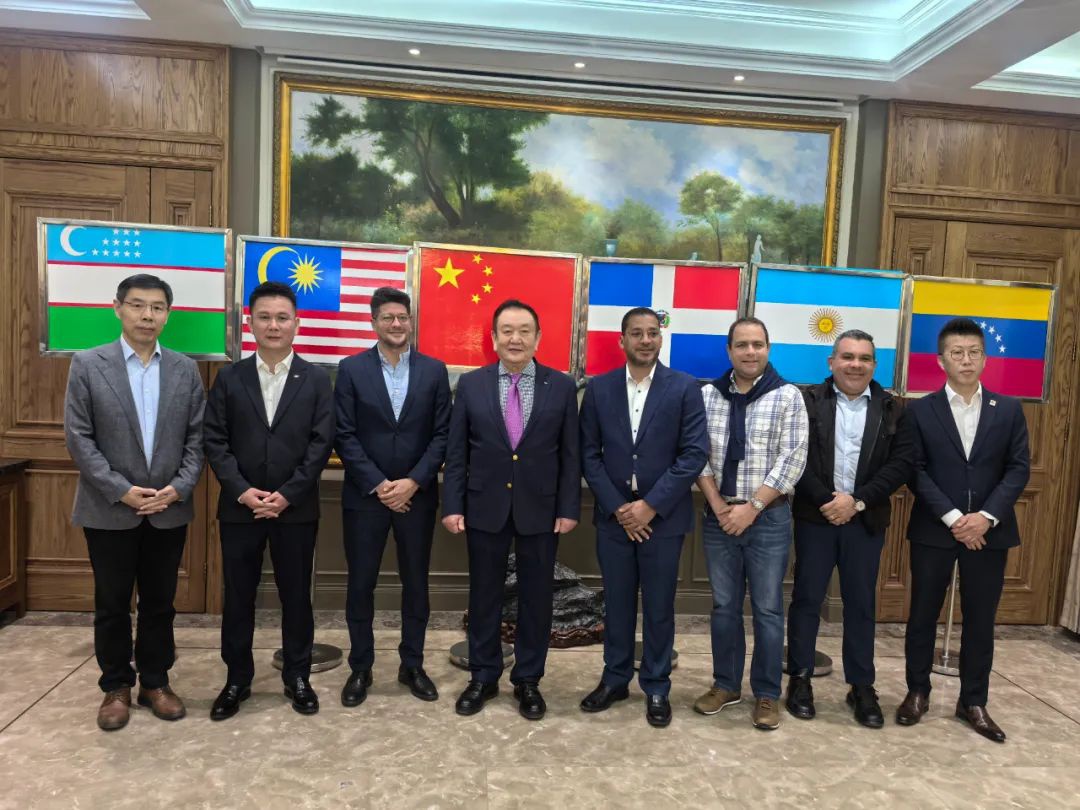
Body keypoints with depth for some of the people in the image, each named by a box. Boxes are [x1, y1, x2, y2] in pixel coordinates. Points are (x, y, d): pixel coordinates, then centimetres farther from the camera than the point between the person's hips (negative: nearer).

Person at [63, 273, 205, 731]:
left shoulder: (185, 369, 3)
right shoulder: (88, 365, -3)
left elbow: (197, 437, 2)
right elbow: (78, 438, -6)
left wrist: (180, 487, -10)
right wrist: (121, 491, -13)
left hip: (169, 510, 2)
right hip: (109, 509, -1)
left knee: (159, 602, 12)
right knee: (112, 604, 11)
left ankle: (155, 682, 27)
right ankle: (116, 687, 27)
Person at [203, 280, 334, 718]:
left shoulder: (316, 379, 1)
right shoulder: (229, 378, 4)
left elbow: (321, 443, -5)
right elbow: (214, 441, 0)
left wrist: (287, 494, -13)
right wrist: (242, 490, -13)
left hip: (296, 509, -1)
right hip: (240, 507, 1)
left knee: (296, 596, 8)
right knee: (238, 597, 10)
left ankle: (297, 678, 24)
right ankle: (237, 680, 27)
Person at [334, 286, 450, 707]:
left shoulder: (434, 370, 3)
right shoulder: (351, 369, 0)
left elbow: (442, 434, -1)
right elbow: (345, 435, -5)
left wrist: (413, 482, -12)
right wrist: (377, 484, -12)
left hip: (417, 496, 1)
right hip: (365, 496, -1)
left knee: (416, 583, 10)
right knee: (361, 584, 7)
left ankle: (412, 665, 26)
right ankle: (360, 668, 24)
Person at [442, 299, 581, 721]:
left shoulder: (562, 386, -1)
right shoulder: (471, 384, 1)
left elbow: (570, 454, 0)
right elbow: (456, 453, 1)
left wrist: (568, 508, -4)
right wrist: (452, 505, -4)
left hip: (540, 509, 0)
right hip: (485, 507, 1)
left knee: (536, 597, 9)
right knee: (484, 595, 12)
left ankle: (528, 680, 26)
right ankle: (483, 677, 29)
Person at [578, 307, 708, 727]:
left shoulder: (685, 388, -4)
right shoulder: (599, 388, 2)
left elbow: (695, 453, -9)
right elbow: (589, 454, 1)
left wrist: (650, 506, -14)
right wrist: (617, 507, -9)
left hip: (663, 517, -2)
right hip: (614, 516, 2)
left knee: (659, 608, 10)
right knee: (617, 604, 13)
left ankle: (656, 688, 27)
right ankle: (614, 679, 31)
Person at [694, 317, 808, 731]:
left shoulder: (787, 396, -4)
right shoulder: (708, 395, 4)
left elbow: (792, 460, -9)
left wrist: (752, 507, -13)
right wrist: (718, 505, -8)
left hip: (768, 517, -2)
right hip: (718, 516, 3)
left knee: (767, 609, 6)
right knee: (724, 606, 12)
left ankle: (767, 694, 21)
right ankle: (725, 685, 27)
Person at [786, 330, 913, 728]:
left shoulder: (891, 409, 5)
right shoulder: (808, 401, -1)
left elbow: (902, 462, -2)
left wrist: (858, 501, -12)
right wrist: (826, 500, -16)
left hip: (866, 520, 2)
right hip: (816, 516, -1)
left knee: (861, 604, 10)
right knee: (806, 599, 6)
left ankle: (862, 687, 22)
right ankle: (800, 679, 19)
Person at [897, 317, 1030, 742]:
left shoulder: (1009, 409, 5)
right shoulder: (920, 410, -1)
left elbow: (1019, 468, 0)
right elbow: (916, 471, -6)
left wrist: (986, 516, -13)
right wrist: (952, 517, -16)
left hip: (989, 531, 2)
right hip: (934, 530, -1)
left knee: (981, 619, 10)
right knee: (923, 614, 8)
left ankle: (973, 701, 24)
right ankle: (917, 692, 24)